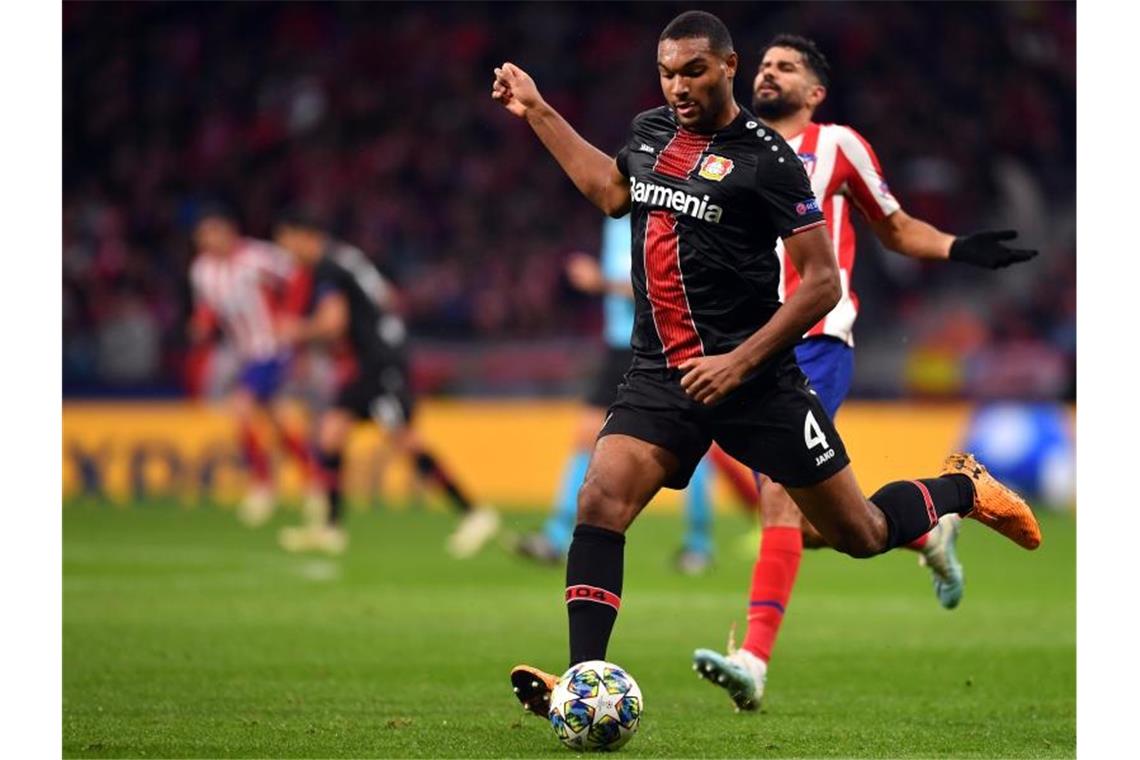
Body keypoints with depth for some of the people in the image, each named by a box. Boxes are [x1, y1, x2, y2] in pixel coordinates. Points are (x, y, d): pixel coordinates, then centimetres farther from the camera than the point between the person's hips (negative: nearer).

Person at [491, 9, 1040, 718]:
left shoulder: (765, 156, -13)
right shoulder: (650, 132, 7)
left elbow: (823, 282, -13)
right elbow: (610, 189, 32)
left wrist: (741, 362, -19)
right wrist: (537, 111, 29)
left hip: (754, 376, -5)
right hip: (662, 374, 5)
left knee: (862, 535, 7)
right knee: (600, 502, -19)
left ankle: (961, 488, 37)